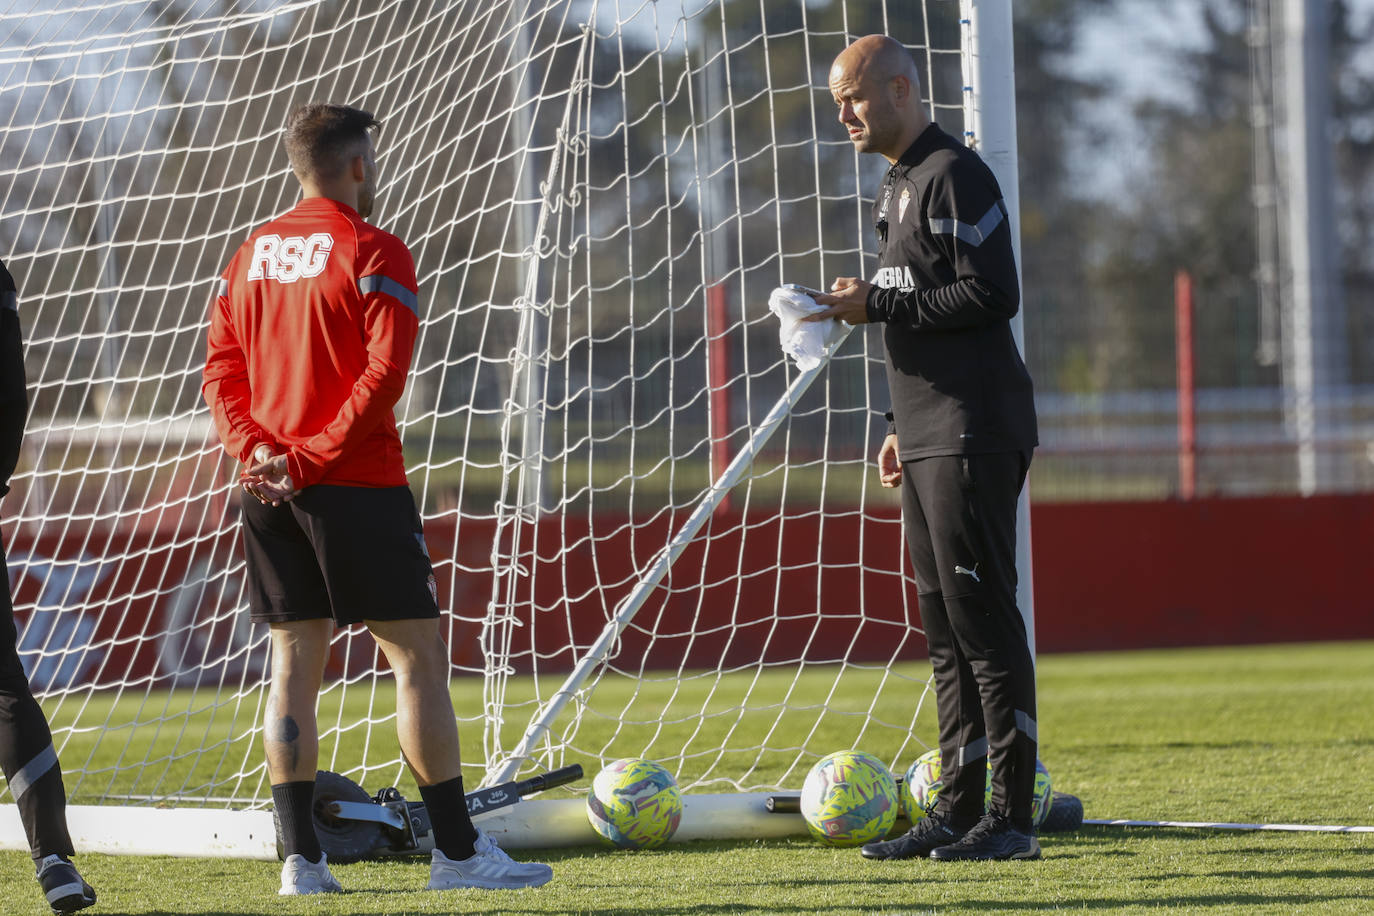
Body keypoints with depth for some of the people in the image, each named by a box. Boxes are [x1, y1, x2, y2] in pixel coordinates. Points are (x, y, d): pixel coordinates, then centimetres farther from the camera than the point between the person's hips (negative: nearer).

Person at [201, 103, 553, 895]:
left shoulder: (253, 254, 12)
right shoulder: (373, 253, -8)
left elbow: (221, 365, 9)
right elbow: (384, 374, -17)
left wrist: (255, 449, -3)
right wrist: (311, 458, -15)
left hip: (271, 493, 6)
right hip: (358, 486, -6)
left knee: (296, 661, 8)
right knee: (419, 657, -1)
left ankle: (302, 858, 4)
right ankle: (458, 851, -1)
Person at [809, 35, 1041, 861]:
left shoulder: (954, 175, -10)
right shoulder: (898, 187, 21)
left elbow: (992, 294, -18)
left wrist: (878, 305, -14)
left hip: (975, 438, -10)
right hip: (930, 440, 10)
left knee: (983, 616, -10)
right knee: (945, 626, 9)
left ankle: (1013, 816, -8)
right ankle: (959, 810, 11)